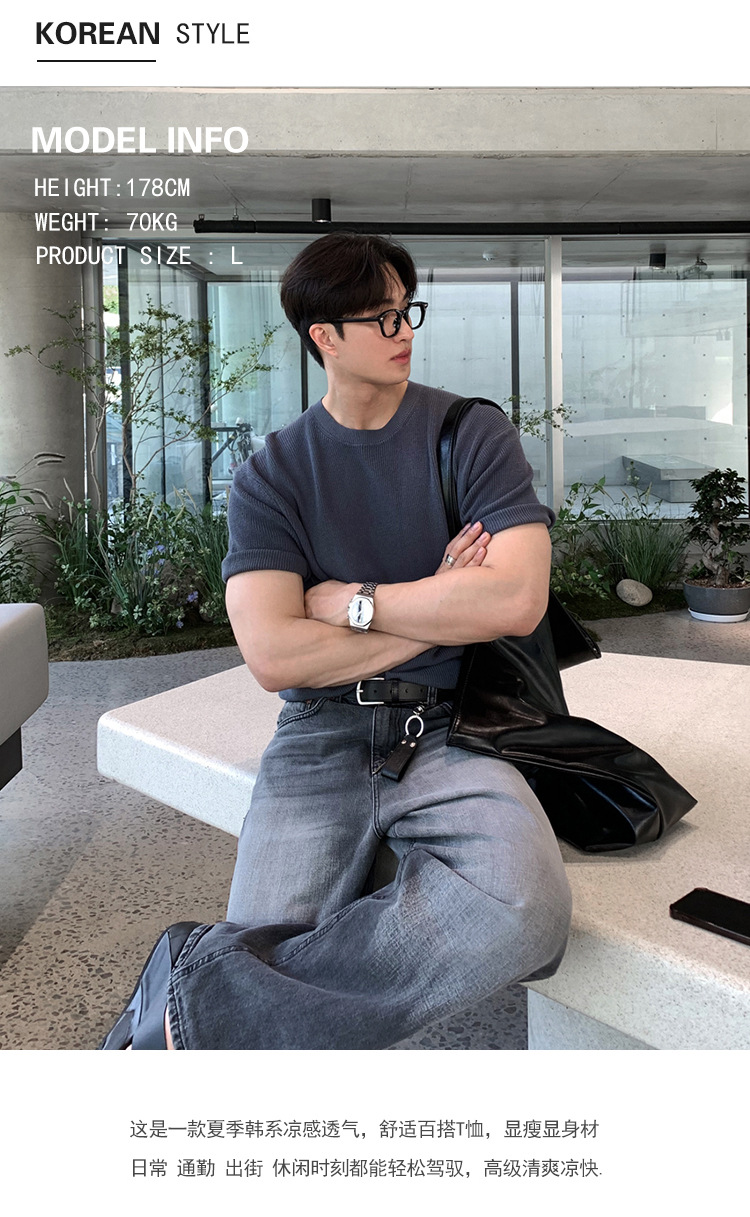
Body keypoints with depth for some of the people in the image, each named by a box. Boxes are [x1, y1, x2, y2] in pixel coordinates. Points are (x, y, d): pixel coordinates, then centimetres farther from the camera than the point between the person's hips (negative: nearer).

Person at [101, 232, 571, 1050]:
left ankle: (194, 996, -22)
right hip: (322, 732, 0)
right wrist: (439, 614, -6)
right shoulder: (271, 475, 5)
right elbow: (272, 655, -9)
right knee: (273, 948, -26)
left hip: (448, 727, 1)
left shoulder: (474, 435, 5)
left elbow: (518, 600, -11)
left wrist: (350, 602, -7)